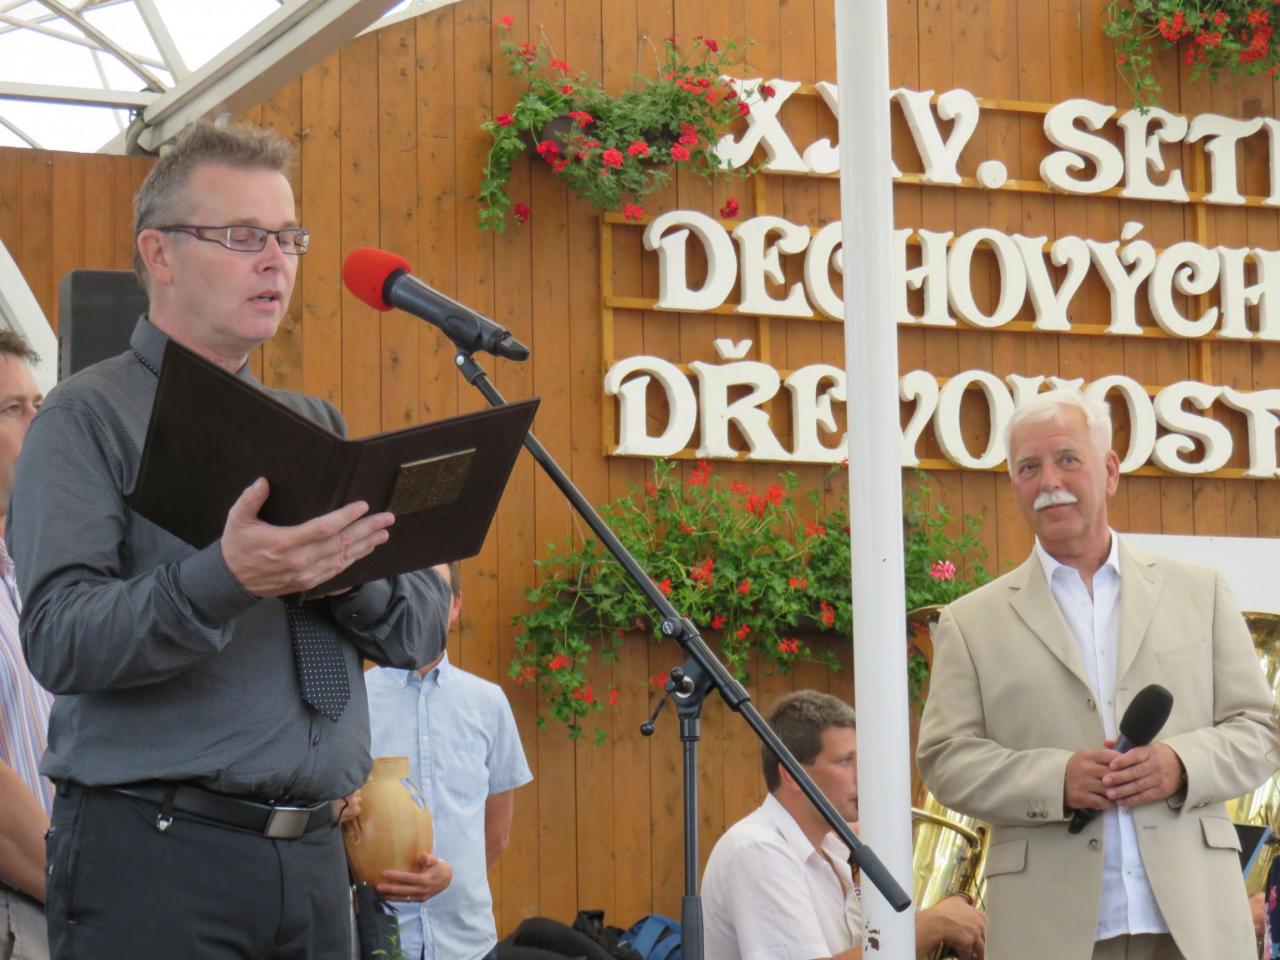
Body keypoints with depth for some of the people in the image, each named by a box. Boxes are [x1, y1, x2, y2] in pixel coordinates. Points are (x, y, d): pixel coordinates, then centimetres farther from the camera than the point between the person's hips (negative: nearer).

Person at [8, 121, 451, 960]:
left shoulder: (315, 424, 17)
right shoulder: (90, 417, -2)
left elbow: (423, 632, 10)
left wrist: (353, 570, -11)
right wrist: (224, 582, -29)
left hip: (314, 856, 6)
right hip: (155, 857, -5)